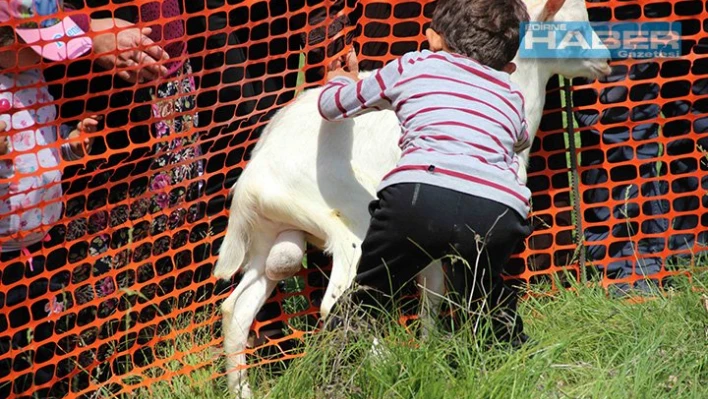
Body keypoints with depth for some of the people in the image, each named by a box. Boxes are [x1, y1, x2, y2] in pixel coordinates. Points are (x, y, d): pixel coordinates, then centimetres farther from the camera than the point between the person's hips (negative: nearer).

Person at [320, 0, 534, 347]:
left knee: (369, 297, 13)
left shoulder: (413, 67, 26)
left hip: (419, 194, -3)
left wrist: (341, 81, 63)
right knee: (486, 294, 30)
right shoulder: (511, 96, 33)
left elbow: (331, 105, 39)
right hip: (500, 210, 3)